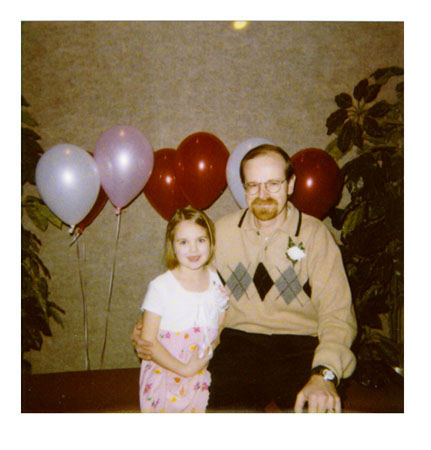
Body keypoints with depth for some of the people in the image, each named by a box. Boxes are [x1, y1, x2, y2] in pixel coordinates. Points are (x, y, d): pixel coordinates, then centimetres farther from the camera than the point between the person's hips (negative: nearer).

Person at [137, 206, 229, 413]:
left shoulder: (217, 282, 0)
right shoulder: (160, 287, -13)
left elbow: (222, 329, 10)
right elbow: (148, 342, -13)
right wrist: (184, 369, -16)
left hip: (202, 379, 3)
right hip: (164, 378, -3)